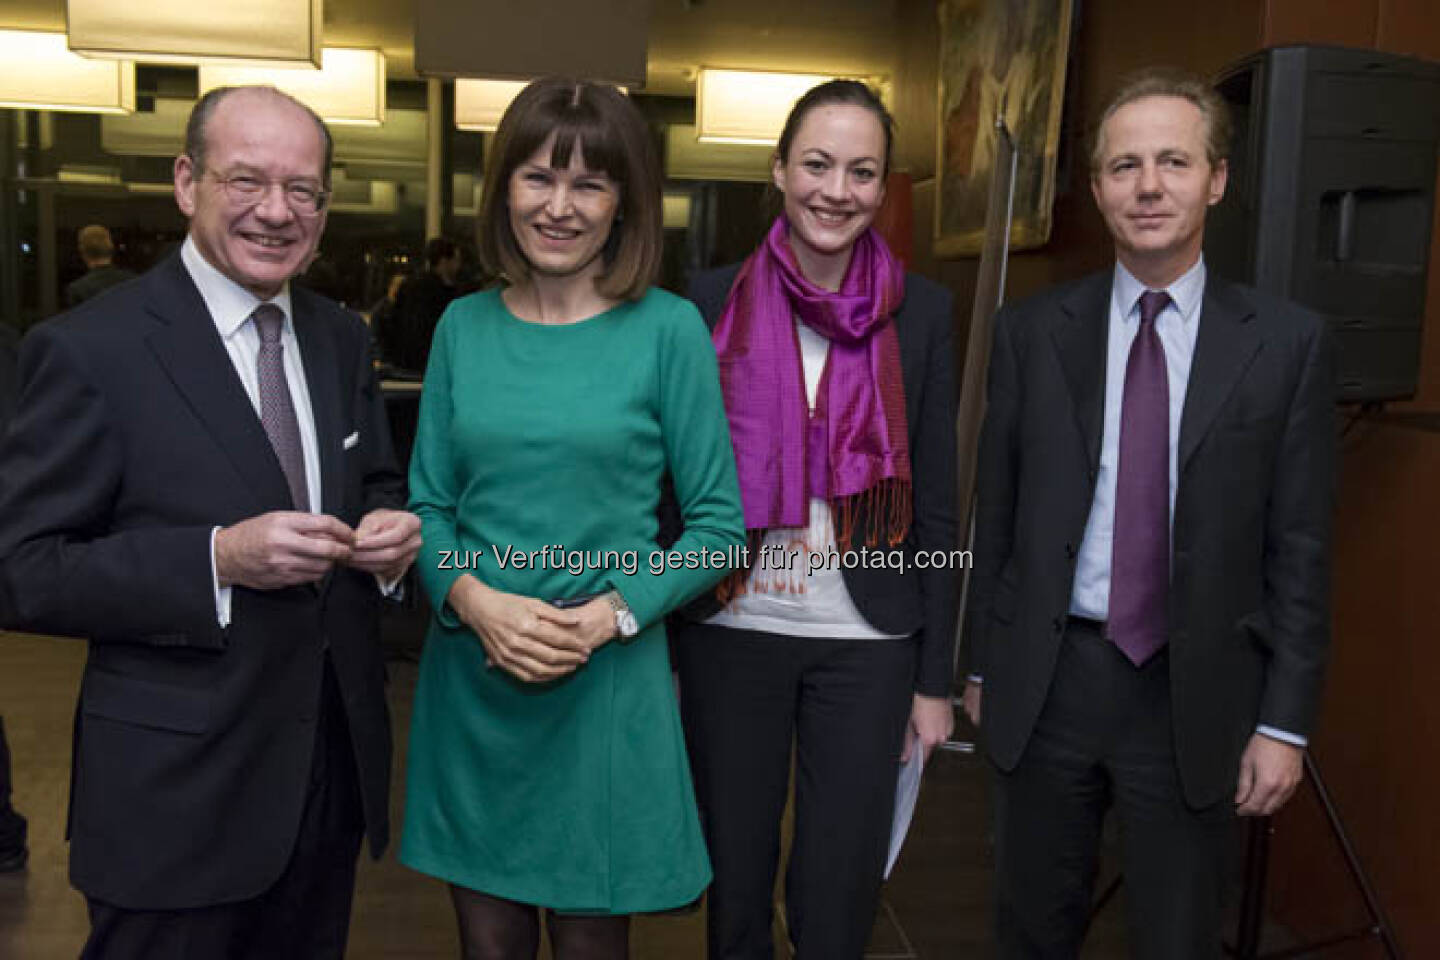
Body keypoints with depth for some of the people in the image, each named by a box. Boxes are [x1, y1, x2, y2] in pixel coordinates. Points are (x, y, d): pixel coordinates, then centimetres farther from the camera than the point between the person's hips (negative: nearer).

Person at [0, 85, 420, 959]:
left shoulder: (343, 339, 6)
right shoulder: (91, 350, -12)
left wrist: (392, 531, -9)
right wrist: (218, 559, -25)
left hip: (337, 770, 6)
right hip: (177, 790, -5)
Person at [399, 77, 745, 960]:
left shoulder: (668, 328, -6)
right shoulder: (463, 325, 4)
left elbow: (719, 523, -4)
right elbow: (427, 503, 6)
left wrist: (607, 618, -16)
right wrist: (477, 602, -13)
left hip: (608, 683, -2)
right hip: (470, 678, 3)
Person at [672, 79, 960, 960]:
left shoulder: (921, 312, -2)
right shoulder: (715, 299, -2)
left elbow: (935, 504, 0)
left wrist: (935, 676, 0)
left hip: (865, 640, 0)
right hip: (732, 631, 1)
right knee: (735, 877, 15)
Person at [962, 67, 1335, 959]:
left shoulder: (1288, 341, -4)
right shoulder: (1032, 330, 0)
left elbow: (1301, 546, -3)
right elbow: (997, 513, 4)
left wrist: (1285, 721, -4)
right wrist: (982, 663, 7)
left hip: (1196, 694, -1)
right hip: (1047, 680, 1)